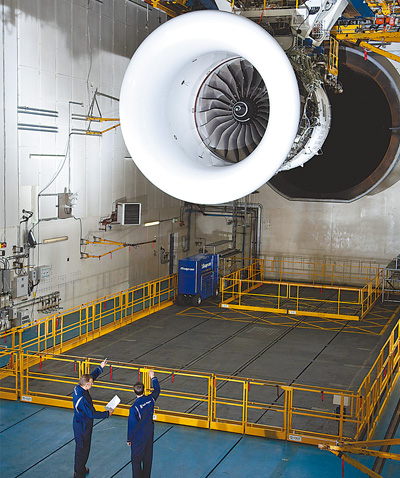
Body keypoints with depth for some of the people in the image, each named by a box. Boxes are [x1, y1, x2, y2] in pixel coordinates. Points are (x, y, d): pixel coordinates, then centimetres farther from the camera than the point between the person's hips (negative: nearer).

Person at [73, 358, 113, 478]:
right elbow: (93, 414, -27)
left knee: (80, 447, 24)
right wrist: (107, 414, -16)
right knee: (82, 449, 7)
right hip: (83, 426, -9)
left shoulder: (77, 388, -7)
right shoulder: (83, 399, -34)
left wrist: (101, 367, 13)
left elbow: (92, 376, 9)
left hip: (78, 422, 9)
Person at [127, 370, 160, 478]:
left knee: (136, 459, 9)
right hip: (149, 434, 5)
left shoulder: (134, 408, -25)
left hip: (138, 437, -5)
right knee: (148, 458, 19)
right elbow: (157, 390, 11)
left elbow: (132, 425, -16)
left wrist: (129, 439, -3)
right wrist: (153, 377, 22)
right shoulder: (150, 399, -12)